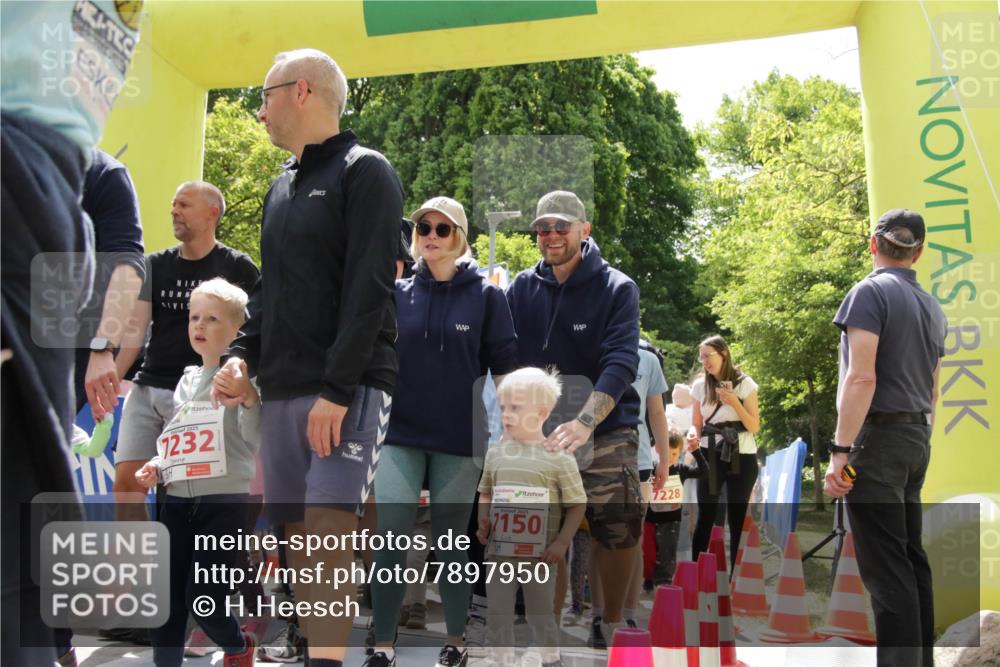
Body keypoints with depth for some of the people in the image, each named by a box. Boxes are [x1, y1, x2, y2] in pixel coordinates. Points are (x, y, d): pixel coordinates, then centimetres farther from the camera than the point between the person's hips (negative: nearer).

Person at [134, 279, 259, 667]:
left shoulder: (242, 376, -5)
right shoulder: (186, 380, 14)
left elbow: (257, 441, -15)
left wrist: (249, 400, -31)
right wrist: (157, 468, 5)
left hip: (225, 501, -6)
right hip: (177, 500, 6)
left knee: (205, 599, -3)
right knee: (165, 598, 5)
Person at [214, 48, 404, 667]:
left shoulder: (365, 172, -3)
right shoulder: (281, 188, 20)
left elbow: (369, 291, -13)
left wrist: (337, 390, -20)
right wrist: (241, 354, 6)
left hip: (349, 388, -7)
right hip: (282, 391, 7)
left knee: (328, 534, -15)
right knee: (298, 538, 6)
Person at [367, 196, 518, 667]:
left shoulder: (486, 295, -2)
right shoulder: (396, 293, 4)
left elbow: (504, 368, 0)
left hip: (459, 438, -1)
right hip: (400, 435, 2)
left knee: (452, 543, 9)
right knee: (389, 542, -2)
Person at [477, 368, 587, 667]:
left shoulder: (559, 457, -10)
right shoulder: (496, 453, 1)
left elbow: (577, 505, -5)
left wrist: (562, 543, -11)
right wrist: (483, 522, -1)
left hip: (539, 556, -3)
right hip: (499, 553, 3)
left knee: (540, 615, 12)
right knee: (497, 616, 8)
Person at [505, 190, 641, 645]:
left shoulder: (617, 289, -6)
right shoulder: (523, 287, 2)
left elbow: (620, 364, -19)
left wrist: (584, 423, -34)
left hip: (606, 433, -2)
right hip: (541, 433, 2)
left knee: (616, 532, -2)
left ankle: (611, 623, 21)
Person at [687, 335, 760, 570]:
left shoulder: (744, 383, -3)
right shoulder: (700, 385, 6)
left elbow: (754, 427, -5)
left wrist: (734, 402, -18)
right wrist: (693, 433, -11)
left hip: (741, 456, -2)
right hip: (710, 455, 2)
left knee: (737, 518, 0)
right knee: (705, 516, -3)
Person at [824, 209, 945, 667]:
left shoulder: (870, 292, -11)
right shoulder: (932, 307, 15)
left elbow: (861, 377, -20)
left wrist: (840, 451, -20)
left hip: (878, 436, -8)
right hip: (917, 439, 8)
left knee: (885, 566, -7)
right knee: (910, 558, 15)